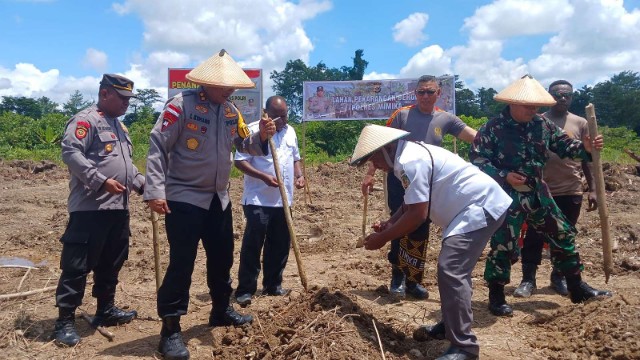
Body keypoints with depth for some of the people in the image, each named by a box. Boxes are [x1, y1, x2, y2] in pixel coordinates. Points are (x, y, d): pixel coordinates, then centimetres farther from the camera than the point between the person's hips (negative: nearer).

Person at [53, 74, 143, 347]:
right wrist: (101, 181, -26)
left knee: (111, 263, 16)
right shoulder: (86, 120, -7)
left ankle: (105, 310, 29)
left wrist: (142, 183, 15)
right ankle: (65, 321, 4)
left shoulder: (118, 126, 23)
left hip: (118, 208, 9)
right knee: (77, 265, -4)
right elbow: (70, 153, -20)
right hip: (90, 208, -9)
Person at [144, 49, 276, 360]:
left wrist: (261, 136, -8)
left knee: (222, 256, 18)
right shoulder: (181, 104, -14)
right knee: (182, 263, -5)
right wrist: (155, 191, -23)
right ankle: (170, 330, 7)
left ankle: (221, 310, 38)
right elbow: (157, 147, -17)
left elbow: (244, 145, 15)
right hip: (183, 198, -7)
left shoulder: (231, 112, 7)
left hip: (218, 198, 7)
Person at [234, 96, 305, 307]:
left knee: (280, 245, 12)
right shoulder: (253, 131, -7)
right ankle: (245, 290, 5)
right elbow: (240, 161, -11)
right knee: (252, 245, -3)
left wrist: (299, 175, 3)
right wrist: (264, 177, -22)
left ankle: (273, 285, 25)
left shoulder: (290, 132, 13)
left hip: (283, 201, 7)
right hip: (258, 200, -6)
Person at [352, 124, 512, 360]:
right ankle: (449, 325, 33)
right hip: (472, 208, 12)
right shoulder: (408, 156, 13)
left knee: (451, 271, -17)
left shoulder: (410, 161, -21)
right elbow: (410, 203, 19)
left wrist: (382, 238, -14)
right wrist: (388, 223, 4)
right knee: (451, 268, 19)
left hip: (480, 207, -12)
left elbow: (417, 214, -24)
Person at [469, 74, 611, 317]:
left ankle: (577, 288, 30)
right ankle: (496, 296, 16)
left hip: (538, 193, 6)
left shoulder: (543, 125, 4)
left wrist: (585, 148, -10)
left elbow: (565, 145, 11)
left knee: (562, 235, 12)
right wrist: (505, 176, -22)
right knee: (503, 245, -2)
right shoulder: (493, 128, -13)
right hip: (506, 196, -6)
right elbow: (476, 160, -14)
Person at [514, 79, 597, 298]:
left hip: (571, 192, 2)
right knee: (534, 237, 1)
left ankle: (559, 278, 25)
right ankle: (528, 279, 10)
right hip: (541, 191, -2)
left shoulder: (581, 124, 7)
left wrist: (592, 189, 5)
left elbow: (586, 158, 10)